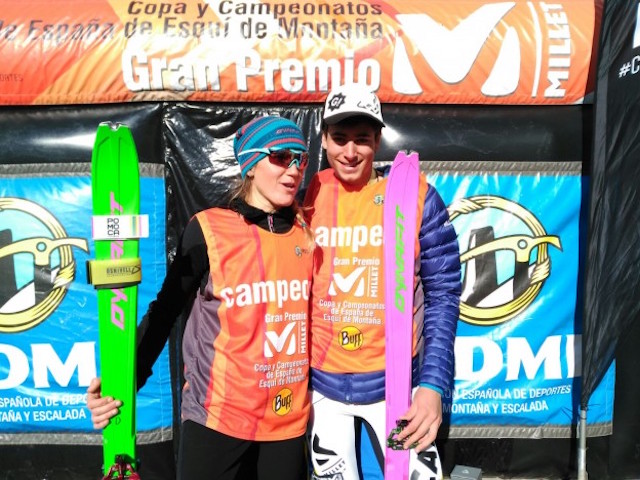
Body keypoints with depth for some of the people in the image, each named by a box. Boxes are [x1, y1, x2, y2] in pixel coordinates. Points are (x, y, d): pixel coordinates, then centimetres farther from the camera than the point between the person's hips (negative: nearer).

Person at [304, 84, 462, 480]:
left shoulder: (416, 194, -9)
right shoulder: (306, 195, -3)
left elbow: (443, 295, -7)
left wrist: (433, 385, -14)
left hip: (396, 383, -2)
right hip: (322, 383, 2)